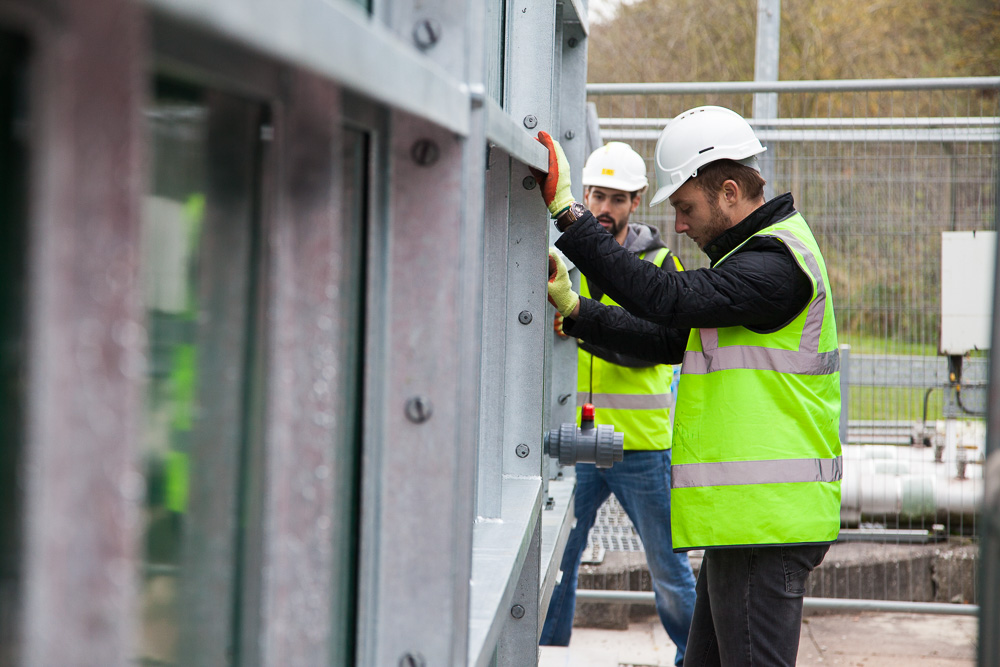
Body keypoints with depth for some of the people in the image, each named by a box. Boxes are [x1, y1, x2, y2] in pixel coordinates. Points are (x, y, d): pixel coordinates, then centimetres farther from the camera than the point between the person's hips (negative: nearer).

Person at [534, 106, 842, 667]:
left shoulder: (778, 262, -15)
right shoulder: (753, 254, 19)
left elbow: (671, 299, -26)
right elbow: (670, 338, 19)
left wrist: (568, 212, -26)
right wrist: (575, 309, 8)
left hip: (768, 515, -10)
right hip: (744, 516, 10)